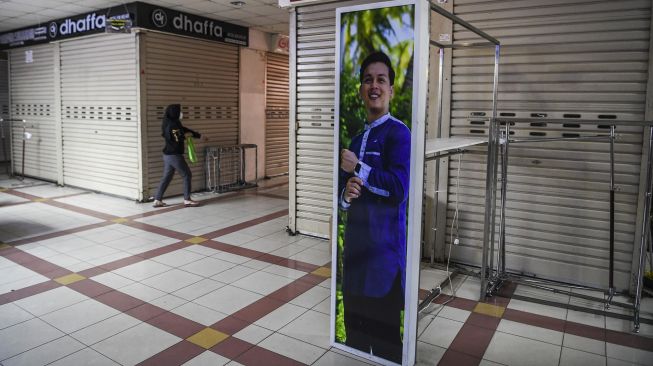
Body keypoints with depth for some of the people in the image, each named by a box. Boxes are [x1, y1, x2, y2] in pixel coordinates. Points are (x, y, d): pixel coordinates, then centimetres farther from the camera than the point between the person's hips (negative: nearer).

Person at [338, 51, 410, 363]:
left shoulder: (398, 133, -8)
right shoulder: (356, 140, 16)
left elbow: (399, 188, -20)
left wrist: (357, 168, -11)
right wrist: (346, 194, -6)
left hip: (385, 247, -7)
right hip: (355, 246, 8)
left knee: (385, 337, 4)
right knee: (354, 332, 18)